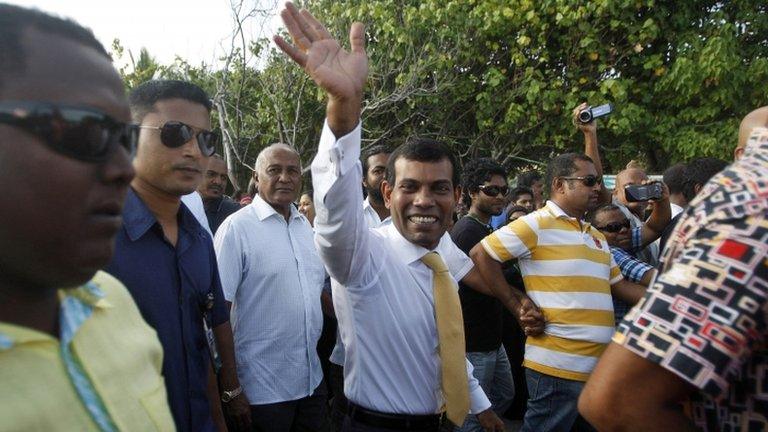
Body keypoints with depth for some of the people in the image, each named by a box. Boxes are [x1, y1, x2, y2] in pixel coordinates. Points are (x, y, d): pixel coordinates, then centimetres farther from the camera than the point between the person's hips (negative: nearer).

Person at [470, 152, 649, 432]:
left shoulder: (598, 237, 18)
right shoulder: (537, 225, -9)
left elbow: (620, 286, 20)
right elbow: (480, 254, -10)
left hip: (600, 365, 8)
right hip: (558, 366, -8)